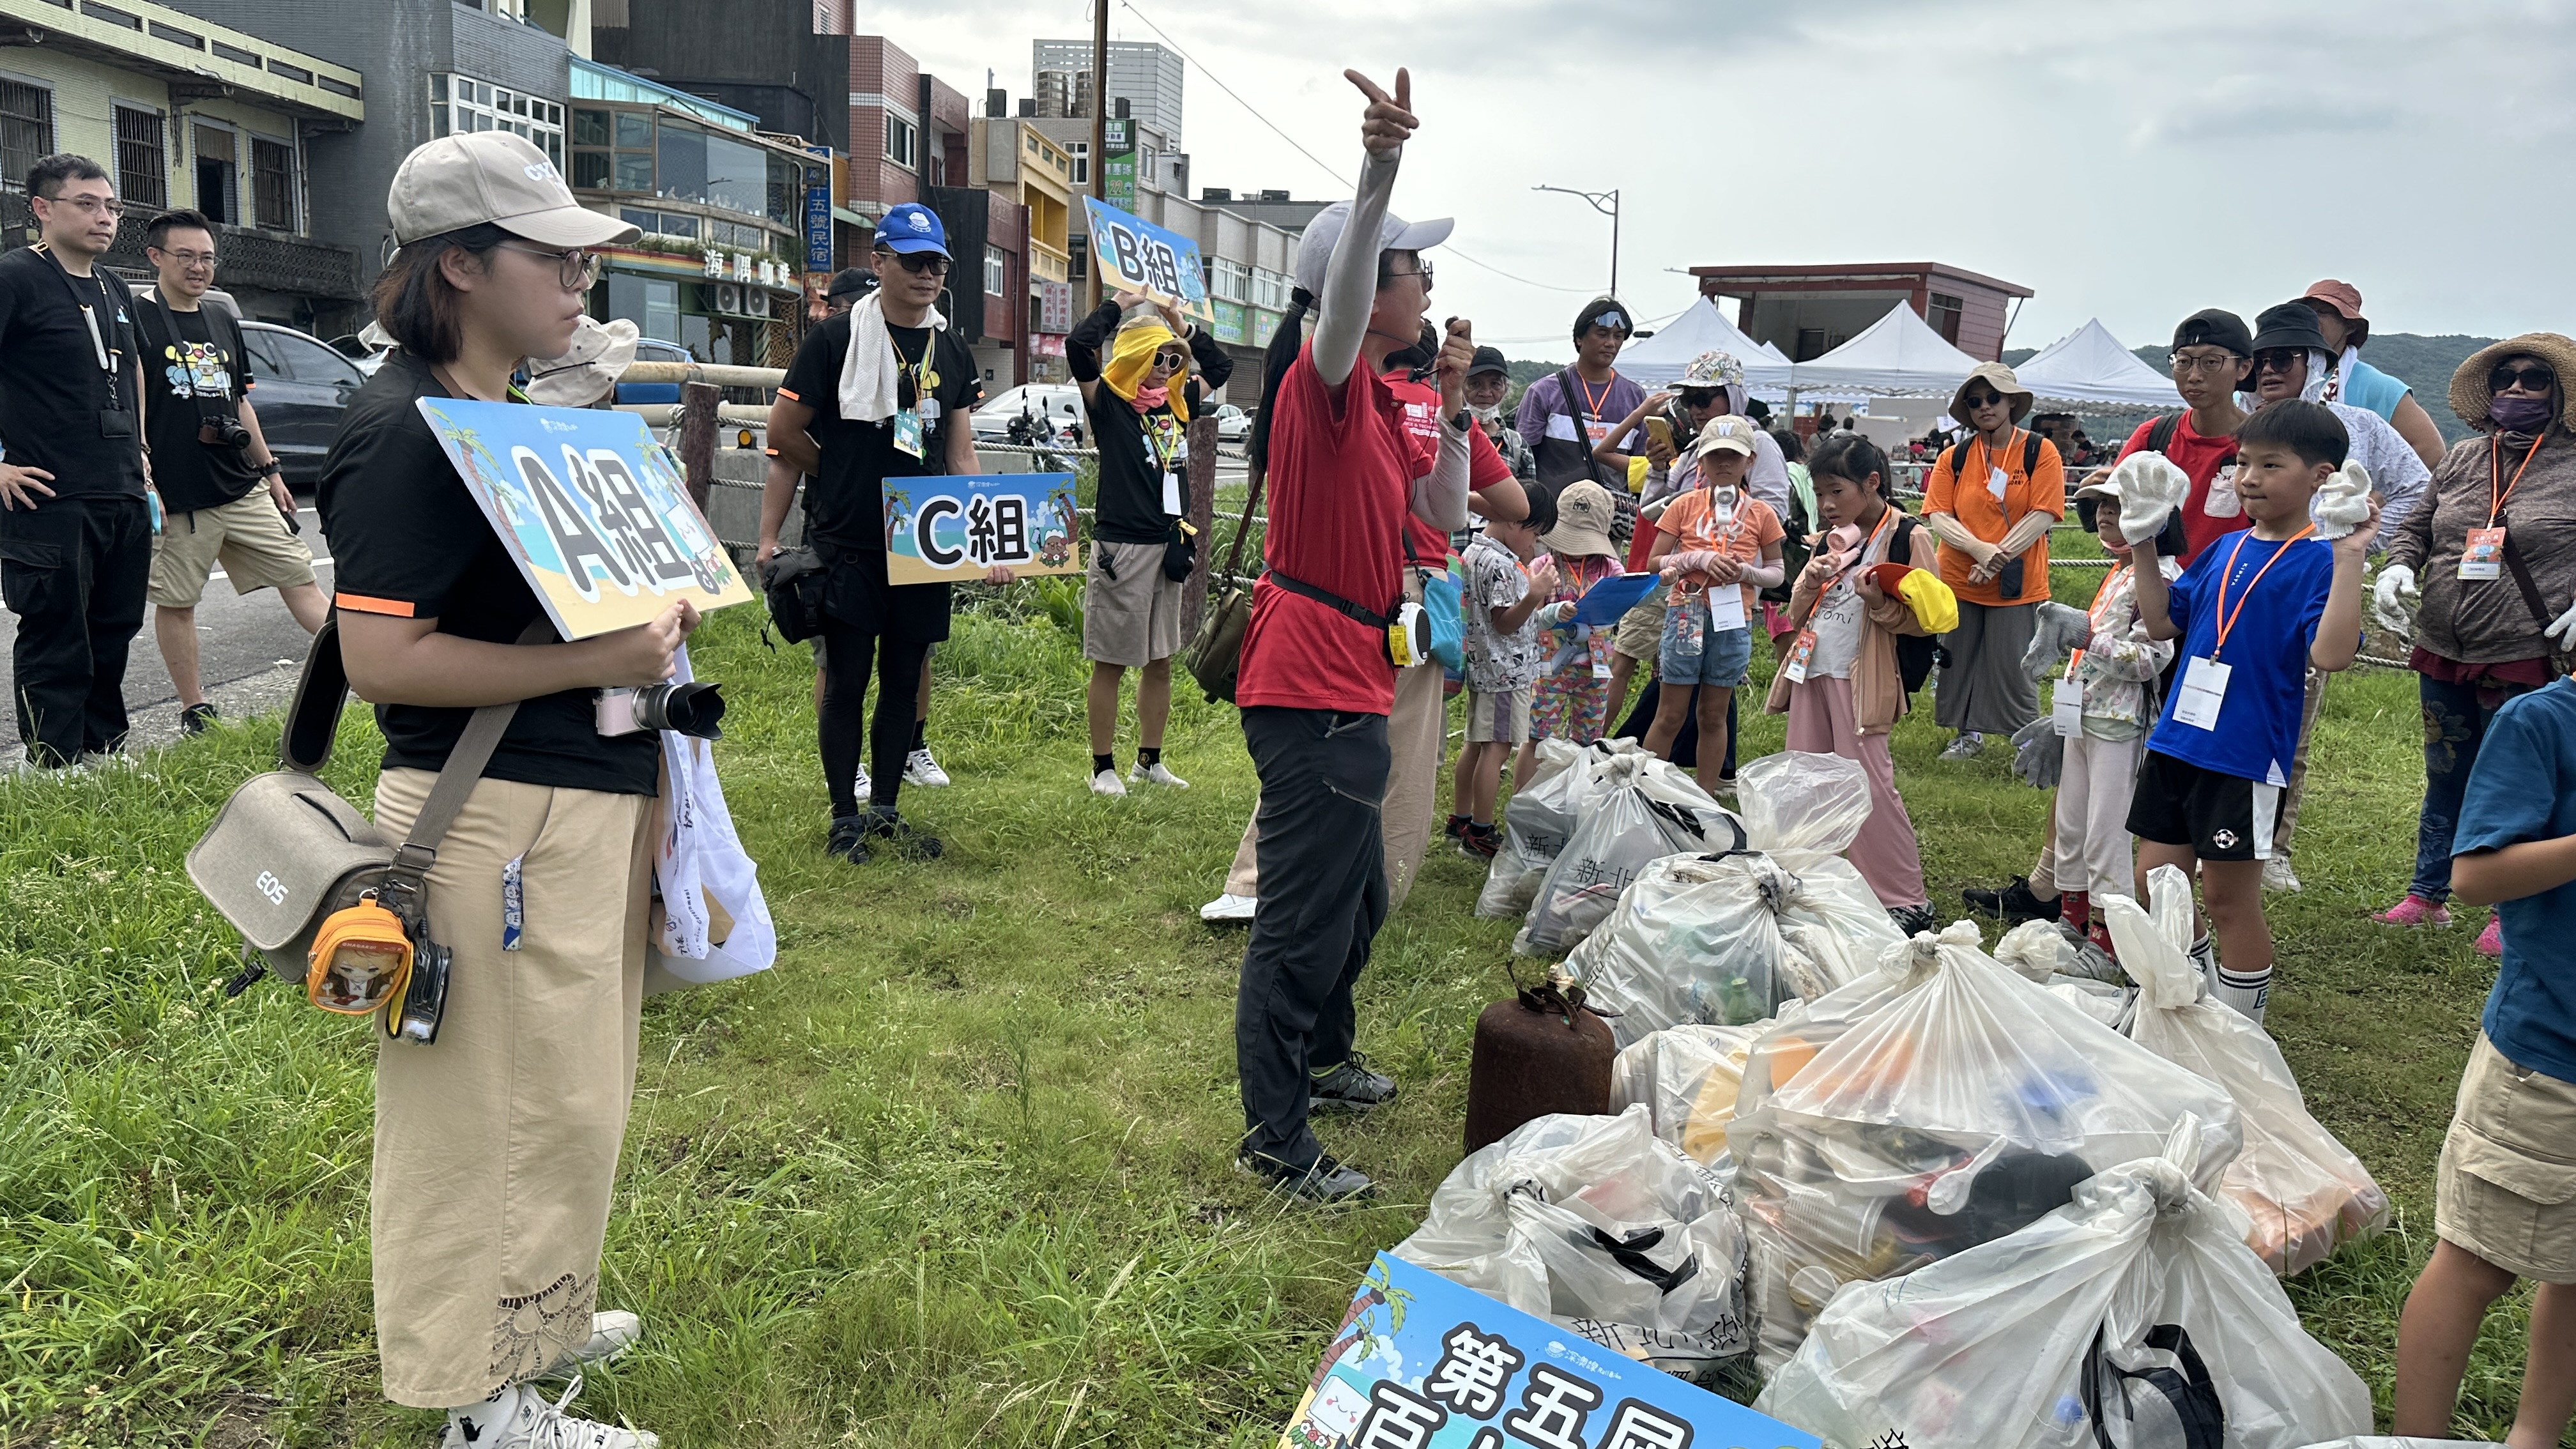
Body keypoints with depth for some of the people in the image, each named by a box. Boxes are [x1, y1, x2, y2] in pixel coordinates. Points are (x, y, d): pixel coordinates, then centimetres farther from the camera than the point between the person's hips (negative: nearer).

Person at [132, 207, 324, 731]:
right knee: (176, 602, 4)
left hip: (244, 488, 6)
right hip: (177, 495, -6)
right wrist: (145, 485, -14)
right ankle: (194, 708, 13)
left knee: (298, 576, 1)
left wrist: (270, 469, 21)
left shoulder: (224, 324, 15)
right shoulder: (137, 318, -4)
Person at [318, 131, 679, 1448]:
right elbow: (378, 656, -22)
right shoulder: (403, 432, -16)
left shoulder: (510, 412, 14)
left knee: (565, 1093, 21)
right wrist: (593, 662, -23)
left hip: (586, 796, 10)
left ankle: (530, 1317, 39)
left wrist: (645, 613, 8)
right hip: (499, 818, -10)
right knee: (503, 1106, 2)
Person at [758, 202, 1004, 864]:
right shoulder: (837, 338, -4)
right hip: (847, 545, -5)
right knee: (846, 679, 1)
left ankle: (885, 810, 21)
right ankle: (845, 817, 12)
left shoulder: (953, 352, 12)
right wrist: (844, 474, 3)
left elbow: (961, 457, 12)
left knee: (905, 679, 10)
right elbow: (784, 435, -2)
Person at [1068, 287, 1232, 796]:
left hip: (1169, 544, 7)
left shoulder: (1178, 402, 12)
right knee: (1111, 662, 0)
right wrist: (1120, 305, -7)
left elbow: (1221, 367, 27)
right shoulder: (1109, 402, -5)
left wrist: (1182, 325, 17)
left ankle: (1150, 761, 24)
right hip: (1122, 545, -7)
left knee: (1160, 662, 13)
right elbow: (1079, 345, -21)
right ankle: (1103, 768, 8)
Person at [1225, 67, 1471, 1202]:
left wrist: (1455, 407, 8)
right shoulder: (1323, 382, -14)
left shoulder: (1380, 401, 16)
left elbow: (1444, 515, 19)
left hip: (1346, 687, 10)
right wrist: (1378, 171, -51)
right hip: (1312, 686, -10)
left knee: (1357, 895, 25)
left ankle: (1319, 1056, 45)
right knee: (1304, 917, -3)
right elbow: (1341, 297, -36)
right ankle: (1275, 1142, 8)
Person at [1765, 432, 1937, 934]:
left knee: (1869, 786, -8)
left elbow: (1921, 619, -8)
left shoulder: (1907, 538, -6)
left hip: (1861, 679, -7)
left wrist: (1879, 602, -25)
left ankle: (1906, 901, 1)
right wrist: (1809, 585, -3)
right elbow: (1797, 614, 18)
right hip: (1812, 670, 7)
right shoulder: (1832, 537, 15)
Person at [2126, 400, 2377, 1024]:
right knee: (2155, 884, 12)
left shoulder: (2320, 560, -10)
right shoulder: (2225, 550, 10)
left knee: (2228, 900, 3)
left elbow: (2331, 654, -24)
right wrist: (2144, 545, 10)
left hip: (2245, 758, -7)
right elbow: (2162, 622, 15)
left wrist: (2349, 557, -27)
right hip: (2174, 740, 7)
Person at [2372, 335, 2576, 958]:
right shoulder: (2463, 460, 7)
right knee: (2445, 777, 17)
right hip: (2443, 651, 5)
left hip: (2523, 661, -5)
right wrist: (2399, 565, -3)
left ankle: (2508, 915, 19)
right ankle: (2427, 895, 30)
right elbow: (2419, 524, 16)